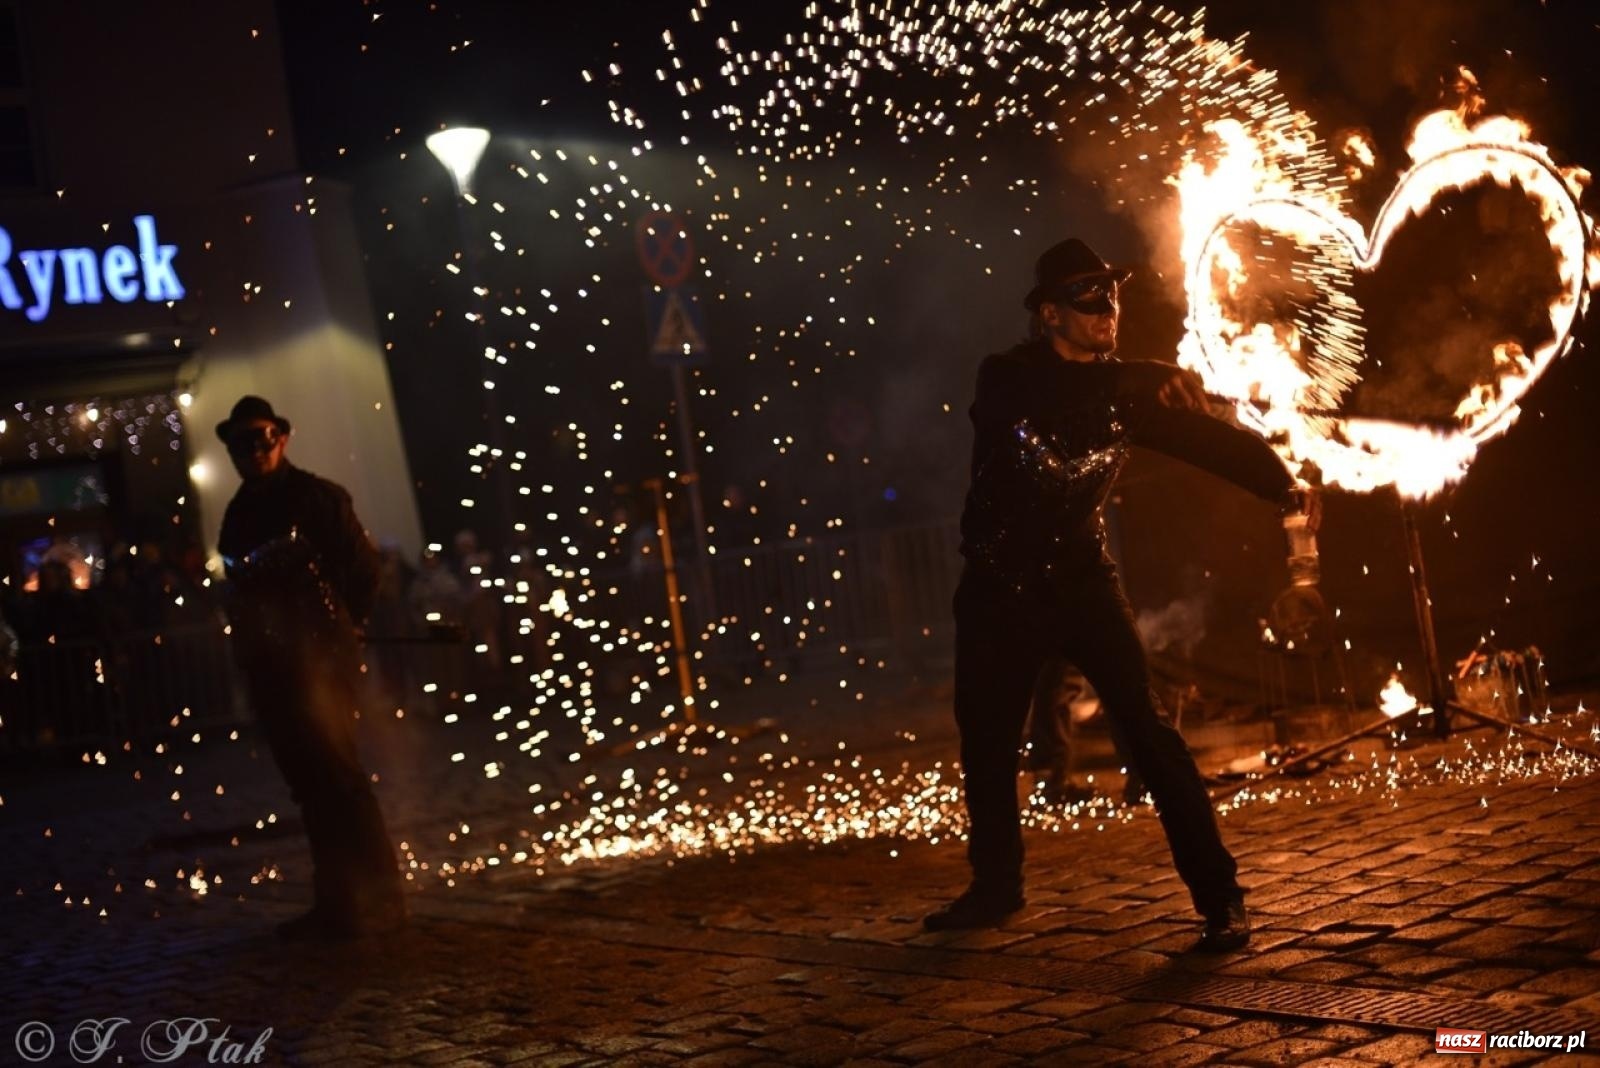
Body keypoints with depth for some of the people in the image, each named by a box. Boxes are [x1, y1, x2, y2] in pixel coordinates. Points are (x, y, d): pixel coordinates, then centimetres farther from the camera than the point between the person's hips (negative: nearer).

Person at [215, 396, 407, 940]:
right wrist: (253, 638, 8)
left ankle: (378, 899, -4)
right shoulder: (239, 513, 13)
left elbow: (364, 567, -7)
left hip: (320, 660, -7)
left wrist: (335, 627, -5)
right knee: (310, 785, 9)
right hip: (268, 667, 7)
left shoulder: (317, 497, -6)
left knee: (337, 777, -9)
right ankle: (338, 902, 14)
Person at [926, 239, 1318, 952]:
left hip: (1082, 582, 0)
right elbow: (1047, 405, -22)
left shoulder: (1122, 387, 1)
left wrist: (1281, 481, -14)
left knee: (1146, 729, -13)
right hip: (999, 591, 0)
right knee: (986, 746, 10)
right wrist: (1144, 385, -20)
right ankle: (995, 886, 33)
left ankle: (1218, 895, -8)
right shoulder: (1006, 380, -4)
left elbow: (1202, 433, -5)